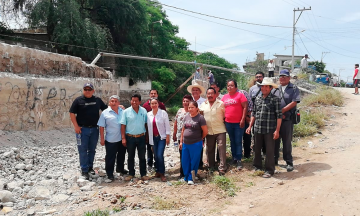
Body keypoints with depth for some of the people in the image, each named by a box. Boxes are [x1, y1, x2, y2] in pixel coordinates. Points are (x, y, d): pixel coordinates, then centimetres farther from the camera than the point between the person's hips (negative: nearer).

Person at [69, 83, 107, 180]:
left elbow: (106, 109, 17)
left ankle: (90, 167, 27)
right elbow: (72, 113, -3)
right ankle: (84, 170, 9)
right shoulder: (78, 100, -2)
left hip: (94, 129, 3)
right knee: (83, 150, 1)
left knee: (92, 149, 13)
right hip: (82, 129, -3)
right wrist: (76, 126, -10)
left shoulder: (97, 100, 7)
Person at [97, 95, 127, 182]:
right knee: (110, 157, 4)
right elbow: (101, 127, -5)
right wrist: (102, 139, -8)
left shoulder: (123, 111, 5)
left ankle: (120, 168, 40)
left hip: (122, 139, 4)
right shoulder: (105, 113, -6)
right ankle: (109, 173, 18)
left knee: (121, 154, 20)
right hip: (111, 140, -4)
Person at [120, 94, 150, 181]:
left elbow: (146, 124, 7)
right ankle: (131, 174, 23)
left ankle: (143, 174, 17)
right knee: (130, 157, 11)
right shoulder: (126, 111, -4)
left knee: (142, 157, 7)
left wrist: (147, 136, 5)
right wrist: (123, 138, -8)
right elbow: (123, 125, -4)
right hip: (130, 137, -1)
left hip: (141, 137, 1)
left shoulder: (144, 111, 2)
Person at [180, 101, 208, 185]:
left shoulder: (200, 118, -11)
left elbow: (205, 131, -7)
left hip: (196, 144, -5)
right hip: (185, 143, 6)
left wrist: (200, 139, 7)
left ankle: (191, 178, 17)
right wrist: (181, 141, 12)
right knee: (185, 161, 11)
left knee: (194, 162, 4)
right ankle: (186, 177, 28)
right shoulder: (186, 117, 8)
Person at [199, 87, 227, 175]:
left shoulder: (221, 103, 0)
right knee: (209, 149, 12)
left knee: (221, 148, -7)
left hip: (220, 130, -3)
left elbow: (225, 115, 4)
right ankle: (211, 166, 26)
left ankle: (222, 168, -2)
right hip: (209, 131, 4)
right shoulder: (203, 104, 8)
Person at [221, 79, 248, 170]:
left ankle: (239, 160, 6)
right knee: (232, 141, 14)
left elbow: (245, 107, -8)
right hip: (228, 123, 5)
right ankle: (234, 158, 26)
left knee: (238, 142, -1)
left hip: (238, 123, -5)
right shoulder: (224, 97, 10)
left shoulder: (240, 95, -4)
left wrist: (243, 120, -13)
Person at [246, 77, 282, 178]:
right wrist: (250, 126, 14)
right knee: (257, 149, 15)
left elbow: (279, 116, -7)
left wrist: (277, 130, -11)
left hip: (269, 130, -5)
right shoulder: (257, 98, 10)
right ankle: (257, 167, 31)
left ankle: (269, 170, 16)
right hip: (257, 129, 5)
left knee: (269, 151, 4)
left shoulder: (275, 99, -5)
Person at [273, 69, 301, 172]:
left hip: (287, 119, -3)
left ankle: (289, 162, 12)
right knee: (275, 140, 10)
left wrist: (282, 111, -14)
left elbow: (294, 102, -9)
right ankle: (274, 160, 22)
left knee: (287, 141, 2)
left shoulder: (294, 89, 2)